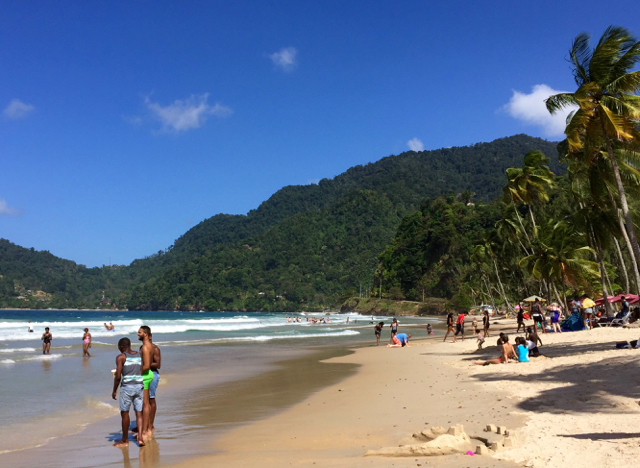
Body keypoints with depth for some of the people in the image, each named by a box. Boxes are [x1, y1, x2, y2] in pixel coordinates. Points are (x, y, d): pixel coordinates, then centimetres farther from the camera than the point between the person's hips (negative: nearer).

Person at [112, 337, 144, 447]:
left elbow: (118, 376, -11)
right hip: (139, 386, 5)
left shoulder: (121, 357, -6)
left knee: (124, 413, 8)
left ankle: (125, 440, 17)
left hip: (127, 387, -5)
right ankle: (140, 437, -3)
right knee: (139, 413, 8)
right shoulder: (139, 355, 10)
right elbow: (143, 373, 10)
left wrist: (114, 391, -1)